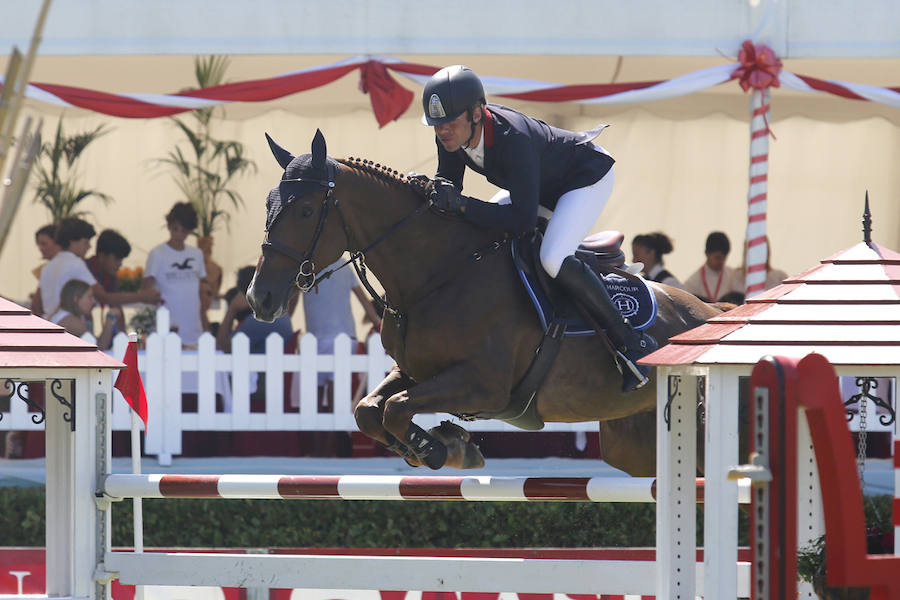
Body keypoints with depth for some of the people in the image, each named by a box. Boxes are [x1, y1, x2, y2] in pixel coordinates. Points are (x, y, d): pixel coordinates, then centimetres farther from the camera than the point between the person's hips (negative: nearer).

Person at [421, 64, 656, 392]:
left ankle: (631, 342, -17)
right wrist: (430, 190, -26)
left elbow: (523, 219, -42)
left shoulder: (513, 138, -41)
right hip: (543, 183, 9)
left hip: (588, 175, -9)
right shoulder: (451, 136, -18)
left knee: (553, 259, -30)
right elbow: (448, 182, -2)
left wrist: (461, 205, -48)